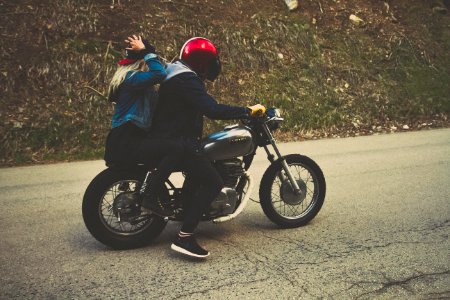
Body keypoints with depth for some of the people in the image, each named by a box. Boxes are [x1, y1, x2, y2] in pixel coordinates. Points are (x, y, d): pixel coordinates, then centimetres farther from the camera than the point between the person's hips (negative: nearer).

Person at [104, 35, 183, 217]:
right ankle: (149, 199, -20)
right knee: (175, 150, -23)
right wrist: (145, 52, -17)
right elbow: (159, 74, -29)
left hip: (126, 140, 11)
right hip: (125, 142, -11)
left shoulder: (128, 75, 21)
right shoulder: (131, 77, -12)